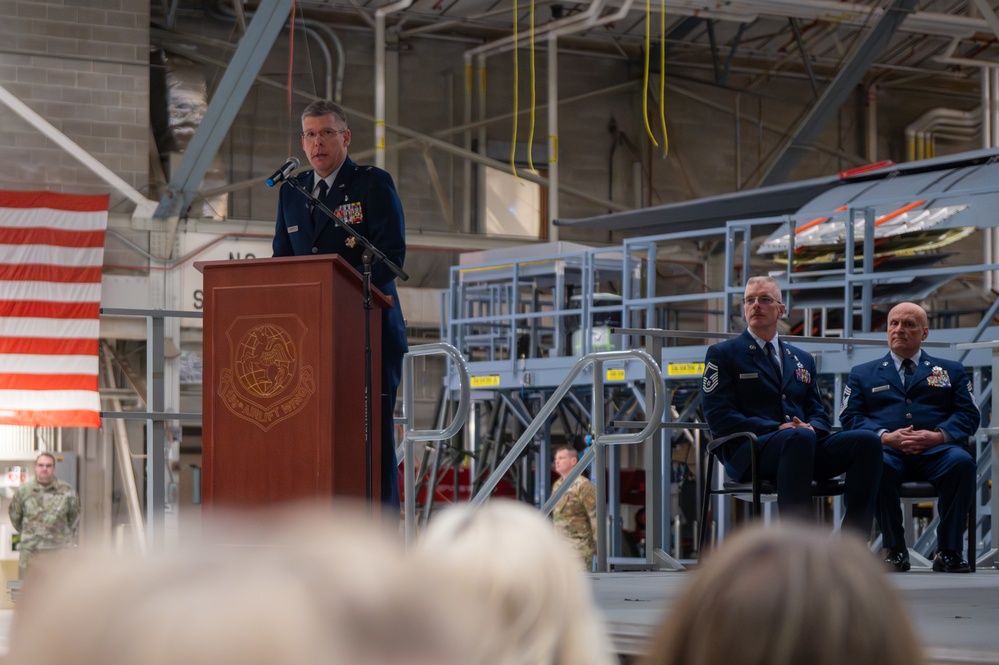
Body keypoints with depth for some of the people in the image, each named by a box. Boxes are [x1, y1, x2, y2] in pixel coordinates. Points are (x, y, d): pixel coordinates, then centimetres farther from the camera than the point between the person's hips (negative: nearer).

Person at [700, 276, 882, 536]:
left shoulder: (802, 360, 27)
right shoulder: (722, 354, 10)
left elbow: (817, 412, 22)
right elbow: (718, 416, -2)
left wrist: (812, 427, -6)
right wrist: (776, 428, -14)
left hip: (805, 443, 6)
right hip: (749, 451, -5)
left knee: (867, 440, -22)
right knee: (799, 438, -40)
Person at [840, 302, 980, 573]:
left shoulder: (950, 371, 24)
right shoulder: (862, 374, 24)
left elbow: (969, 415, 10)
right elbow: (850, 417, 9)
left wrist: (938, 435, -11)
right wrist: (884, 436, -12)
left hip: (936, 451, 1)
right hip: (887, 449, 0)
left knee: (962, 461, -35)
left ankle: (949, 551, -23)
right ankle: (894, 550, -22)